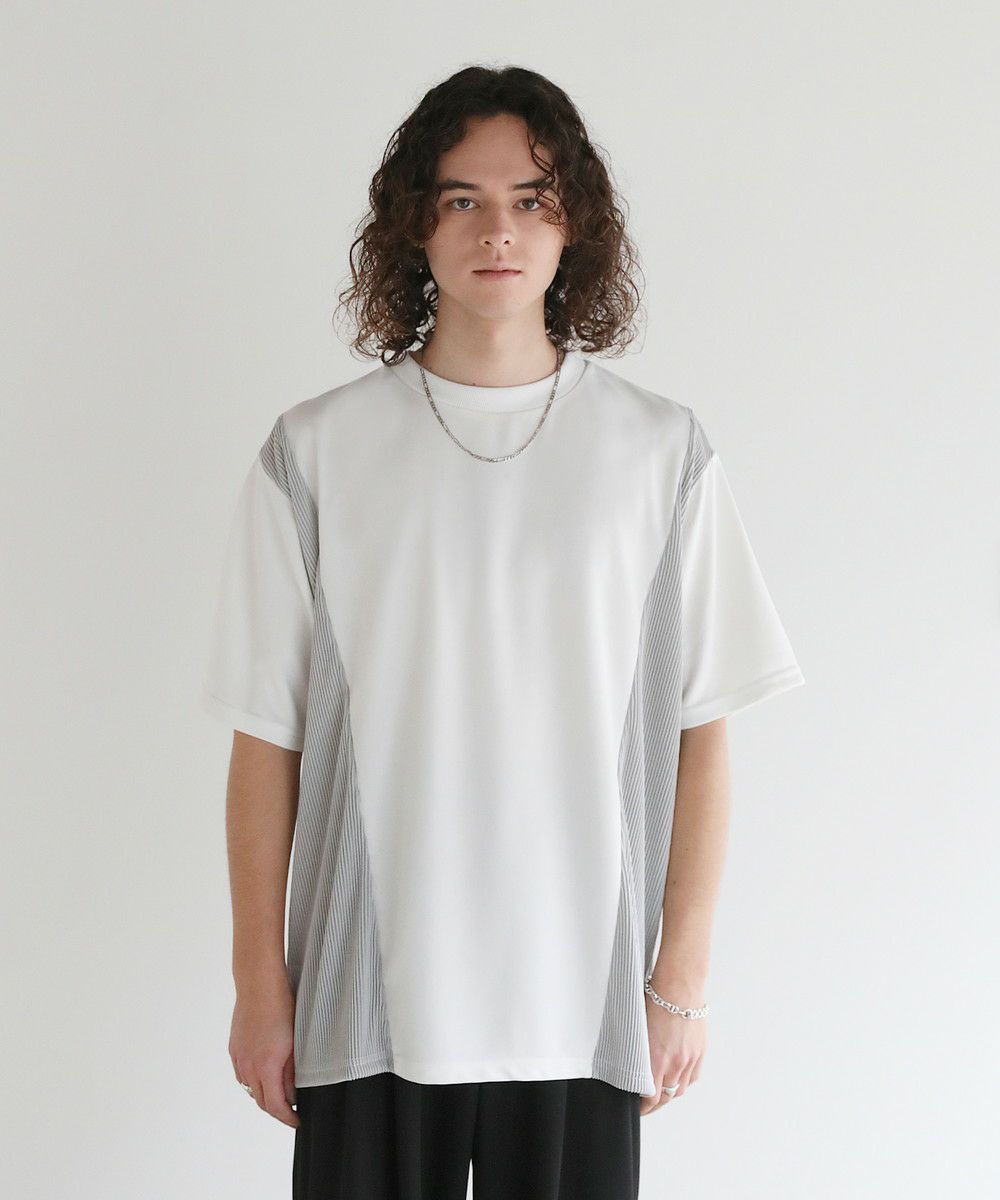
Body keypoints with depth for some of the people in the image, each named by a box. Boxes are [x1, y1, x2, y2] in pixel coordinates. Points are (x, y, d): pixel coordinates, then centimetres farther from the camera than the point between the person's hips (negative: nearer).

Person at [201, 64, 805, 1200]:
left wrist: (682, 977, 1)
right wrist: (260, 983, 2)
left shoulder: (662, 452, 1)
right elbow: (266, 736, 2)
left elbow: (698, 731, 2)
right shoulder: (315, 454, 0)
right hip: (369, 999, 0)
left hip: (583, 1004, 1)